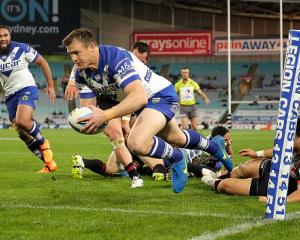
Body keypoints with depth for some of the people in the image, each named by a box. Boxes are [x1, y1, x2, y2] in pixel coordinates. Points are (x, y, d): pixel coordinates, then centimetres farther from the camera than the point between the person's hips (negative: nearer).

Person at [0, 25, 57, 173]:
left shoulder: (22, 49, -6)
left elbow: (42, 63, 4)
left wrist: (50, 86, 3)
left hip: (27, 89, -5)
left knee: (22, 122, -30)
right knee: (22, 134, 0)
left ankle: (43, 143, -1)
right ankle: (48, 163, 10)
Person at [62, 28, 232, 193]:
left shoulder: (116, 57, -34)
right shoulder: (82, 73, -9)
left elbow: (140, 97, -45)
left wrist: (106, 115, -52)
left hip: (161, 94, -9)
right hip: (144, 102, 9)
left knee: (136, 143, -32)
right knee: (176, 138, 31)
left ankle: (177, 158, -3)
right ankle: (215, 145, 61)